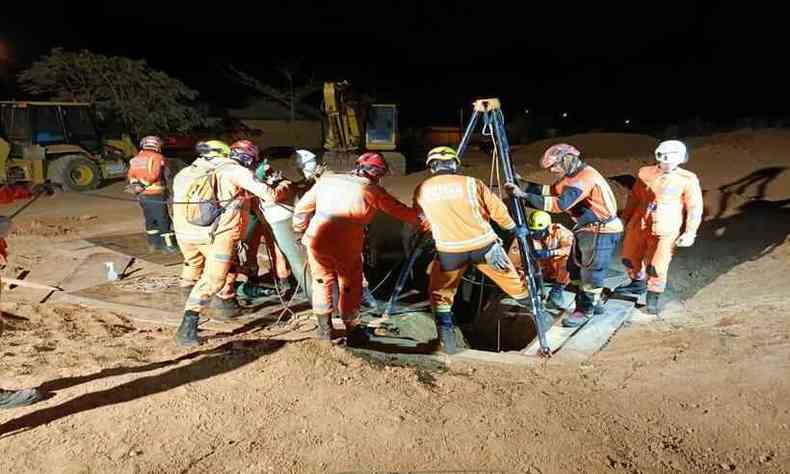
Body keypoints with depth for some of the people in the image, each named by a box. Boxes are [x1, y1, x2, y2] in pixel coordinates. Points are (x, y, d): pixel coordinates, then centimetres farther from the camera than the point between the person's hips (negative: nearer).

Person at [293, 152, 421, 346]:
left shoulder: (327, 179, 11)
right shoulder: (372, 190, 2)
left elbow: (302, 207, 13)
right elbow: (399, 210, 11)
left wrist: (299, 229, 27)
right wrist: (419, 219, 27)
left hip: (316, 239, 4)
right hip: (346, 246, -3)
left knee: (322, 281, 22)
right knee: (350, 288, 16)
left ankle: (325, 330, 32)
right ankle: (353, 332, 28)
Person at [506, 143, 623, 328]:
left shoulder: (586, 176, -24)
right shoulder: (571, 176, 7)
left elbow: (561, 203, -34)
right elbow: (551, 190, 5)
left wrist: (526, 196, -33)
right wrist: (524, 186, -9)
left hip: (603, 231, -10)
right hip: (586, 229, 10)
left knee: (591, 272, -3)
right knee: (576, 268, 14)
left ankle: (585, 310, 10)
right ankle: (592, 304, 28)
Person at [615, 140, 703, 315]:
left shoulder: (687, 180, -7)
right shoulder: (645, 173, 3)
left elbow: (694, 208, -2)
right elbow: (634, 198, 15)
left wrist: (690, 233, -5)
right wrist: (625, 219, 20)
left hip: (665, 231, -4)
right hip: (639, 226, 4)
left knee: (657, 267, -3)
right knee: (630, 258, 17)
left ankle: (654, 297, 20)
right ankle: (637, 284, 44)